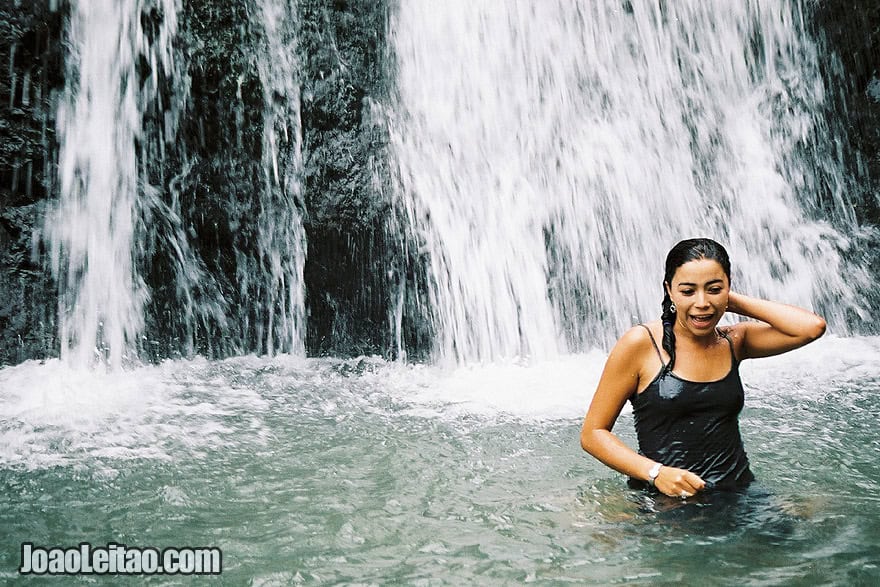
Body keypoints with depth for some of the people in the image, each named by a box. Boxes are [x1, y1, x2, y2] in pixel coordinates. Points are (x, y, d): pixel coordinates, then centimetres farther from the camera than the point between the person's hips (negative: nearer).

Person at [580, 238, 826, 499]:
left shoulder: (733, 342, 9)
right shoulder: (641, 343, -6)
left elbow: (812, 327, -5)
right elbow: (593, 433, -5)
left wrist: (735, 302, -1)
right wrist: (656, 473, -18)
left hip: (737, 490, 4)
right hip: (662, 498, -4)